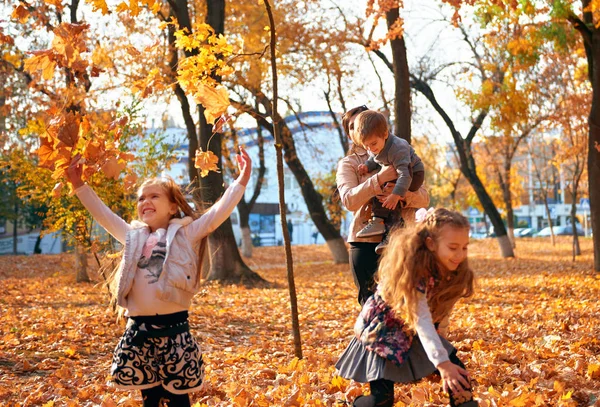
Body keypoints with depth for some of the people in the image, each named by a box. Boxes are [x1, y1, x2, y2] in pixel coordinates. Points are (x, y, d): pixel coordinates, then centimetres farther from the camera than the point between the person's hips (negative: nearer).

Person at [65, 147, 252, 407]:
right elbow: (102, 214, 21)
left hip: (173, 329, -4)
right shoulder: (134, 236, 14)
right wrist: (79, 185, 19)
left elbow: (219, 212, -7)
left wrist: (241, 181, -15)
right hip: (139, 331, 4)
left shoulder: (186, 233, 2)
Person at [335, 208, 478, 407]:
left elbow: (441, 310, 1)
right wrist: (442, 363, -49)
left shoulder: (451, 271, -12)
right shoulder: (413, 271, -34)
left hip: (411, 331, 7)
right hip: (382, 328, -6)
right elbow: (422, 320, -41)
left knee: (457, 372, -9)